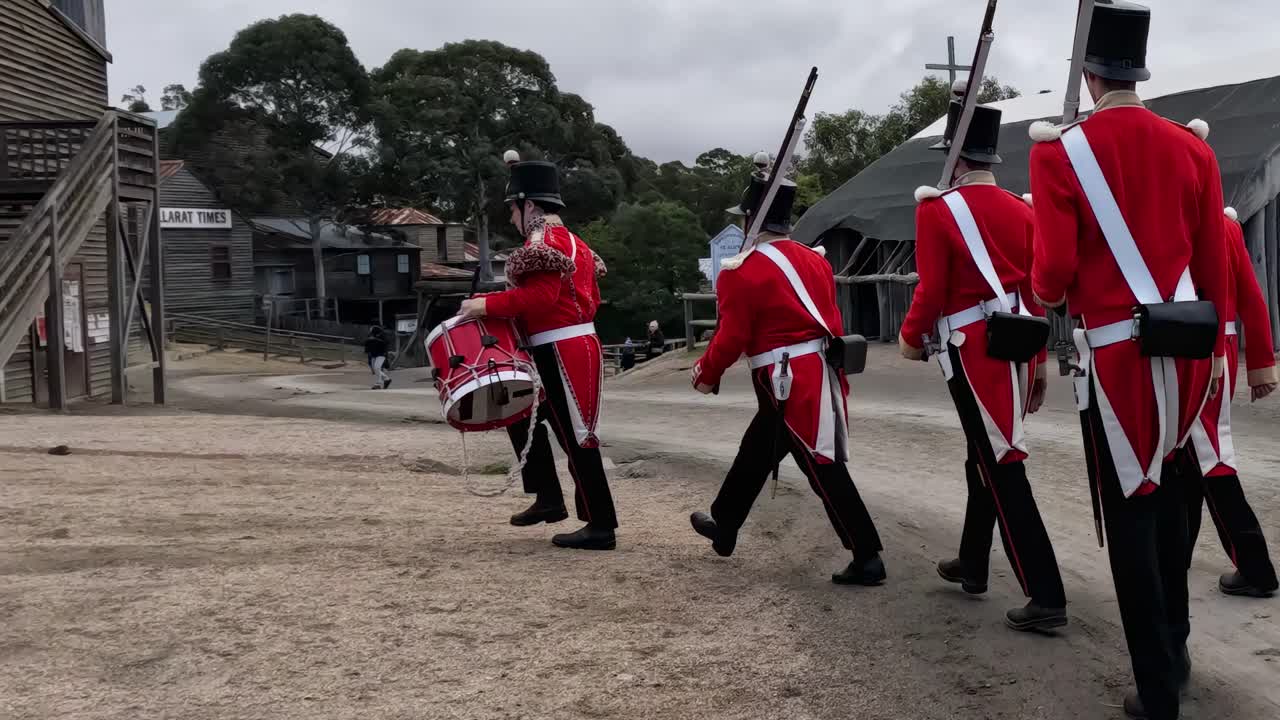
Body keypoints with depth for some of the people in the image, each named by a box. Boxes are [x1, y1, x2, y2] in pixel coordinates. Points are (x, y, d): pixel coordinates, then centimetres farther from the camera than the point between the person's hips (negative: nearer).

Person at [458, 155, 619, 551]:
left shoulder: (542, 240, -12)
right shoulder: (573, 243, 18)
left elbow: (540, 295, -25)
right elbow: (591, 301, 18)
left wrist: (486, 304, -20)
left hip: (563, 354, -10)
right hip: (576, 347, 10)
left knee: (576, 437, -5)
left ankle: (601, 527, 0)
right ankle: (549, 499, 22)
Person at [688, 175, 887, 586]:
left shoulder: (740, 271, -11)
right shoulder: (815, 260, 9)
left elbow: (732, 339, -11)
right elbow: (831, 320, 14)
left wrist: (705, 374, 6)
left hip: (787, 380, -8)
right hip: (820, 371, 8)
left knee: (823, 469, -3)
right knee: (756, 450, 22)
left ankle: (867, 559, -1)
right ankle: (724, 527, 37)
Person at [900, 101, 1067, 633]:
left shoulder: (938, 209, -8)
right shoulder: (1022, 211, 10)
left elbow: (932, 290, -13)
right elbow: (1037, 291, 11)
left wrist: (911, 338, 5)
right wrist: (1037, 361, 18)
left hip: (975, 351, -7)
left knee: (1001, 468, -7)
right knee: (985, 456, 19)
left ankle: (1046, 598, -9)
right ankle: (972, 565, 33)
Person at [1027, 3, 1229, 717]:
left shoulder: (1062, 153, -9)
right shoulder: (1193, 148, 4)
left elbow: (1053, 272, -12)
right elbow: (1215, 263, 8)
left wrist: (1045, 295, 11)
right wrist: (1217, 347, 18)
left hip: (1117, 353, -4)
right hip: (1186, 348, 5)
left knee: (1129, 514, 4)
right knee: (1169, 499, 20)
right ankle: (1175, 652, 34)